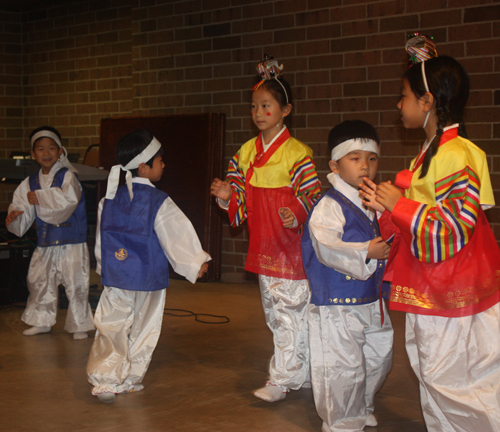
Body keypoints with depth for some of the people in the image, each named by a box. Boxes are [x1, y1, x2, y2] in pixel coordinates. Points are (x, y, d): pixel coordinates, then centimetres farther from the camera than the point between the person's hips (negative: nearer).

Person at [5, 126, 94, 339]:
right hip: (44, 245, 5)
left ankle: (79, 325, 13)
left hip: (71, 244, -5)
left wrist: (41, 197, -19)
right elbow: (22, 208, 10)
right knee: (39, 282, 12)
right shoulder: (30, 183, 10)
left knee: (75, 285, -2)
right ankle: (42, 321, 30)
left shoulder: (67, 176, -7)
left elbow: (69, 200, -26)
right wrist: (13, 216, -13)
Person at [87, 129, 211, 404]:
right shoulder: (159, 203, -13)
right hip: (149, 278, -3)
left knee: (112, 327, 6)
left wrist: (104, 269, 25)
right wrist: (195, 265, 4)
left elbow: (100, 241, 11)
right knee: (143, 330, 12)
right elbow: (177, 236, -8)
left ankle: (105, 378, -7)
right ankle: (130, 380, 21)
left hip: (115, 277, 3)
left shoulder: (109, 200, 3)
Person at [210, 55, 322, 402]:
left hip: (292, 246, -7)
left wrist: (297, 216, -30)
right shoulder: (247, 151, 8)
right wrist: (228, 195, -7)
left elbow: (313, 197, -12)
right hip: (263, 245, 7)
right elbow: (243, 201, 13)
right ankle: (302, 373, 30)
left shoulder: (297, 153, -12)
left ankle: (282, 379, 7)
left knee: (290, 312, -2)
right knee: (274, 313, 15)